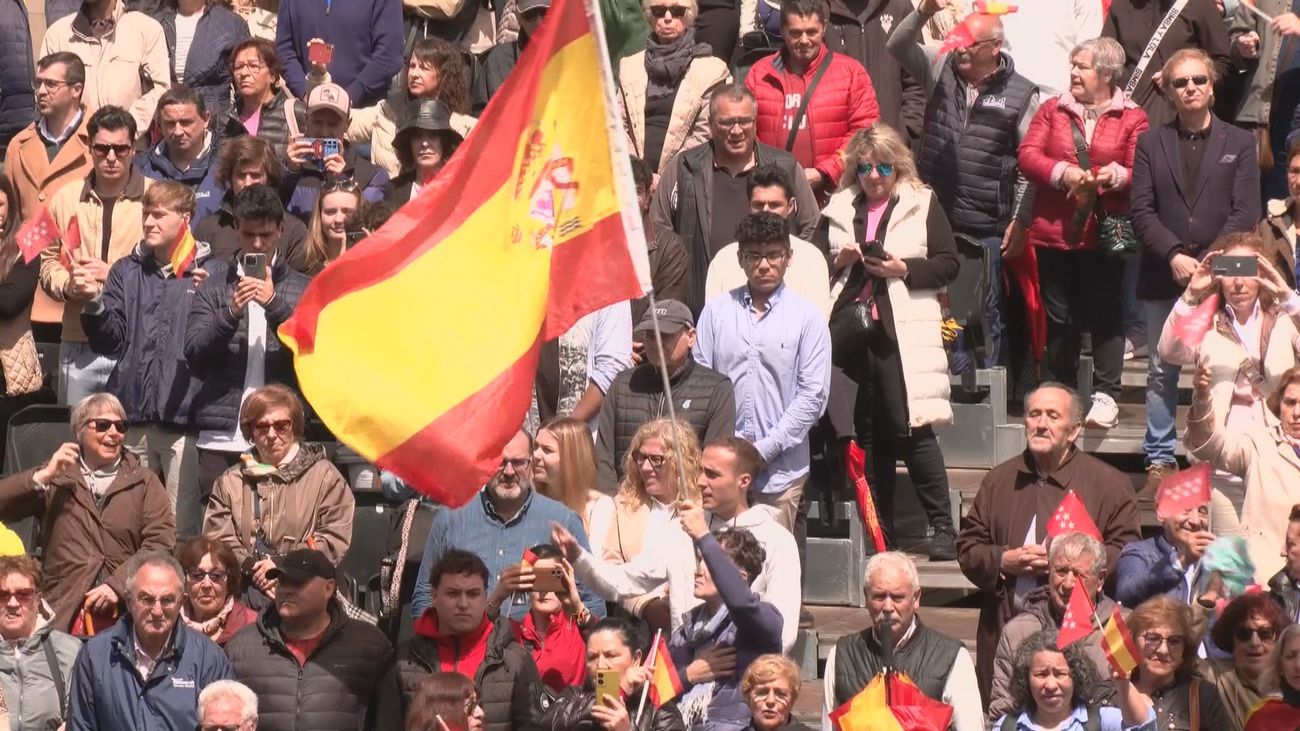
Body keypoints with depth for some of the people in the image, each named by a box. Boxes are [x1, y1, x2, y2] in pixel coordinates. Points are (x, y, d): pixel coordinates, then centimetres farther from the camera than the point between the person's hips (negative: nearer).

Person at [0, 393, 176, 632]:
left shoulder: (144, 482, 16)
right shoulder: (56, 478, 18)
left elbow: (161, 541, 3)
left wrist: (117, 585, -9)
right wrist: (43, 476, -4)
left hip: (125, 608, 0)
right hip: (63, 608, 0)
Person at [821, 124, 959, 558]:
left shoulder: (922, 204, 5)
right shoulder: (840, 208, 15)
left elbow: (948, 264, 0)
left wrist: (903, 269, -13)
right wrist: (840, 261, -3)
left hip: (903, 332, -4)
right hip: (853, 328, 4)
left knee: (911, 426, -11)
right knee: (869, 430, 7)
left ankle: (942, 526, -7)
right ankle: (879, 525, 14)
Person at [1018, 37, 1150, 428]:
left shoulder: (1132, 118, 3)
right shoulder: (1052, 110, 11)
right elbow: (1027, 155, 0)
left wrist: (1119, 176, -24)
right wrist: (1061, 172, -15)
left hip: (1105, 234, -3)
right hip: (1055, 232, 3)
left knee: (1106, 315, -2)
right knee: (1059, 319, 8)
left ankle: (1105, 396, 3)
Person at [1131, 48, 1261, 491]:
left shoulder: (1239, 143, 7)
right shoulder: (1151, 143, 10)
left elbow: (1246, 213, 0)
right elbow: (1140, 210, 2)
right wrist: (1174, 256, -12)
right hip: (1163, 275, 1)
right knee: (1162, 370, 5)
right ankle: (1159, 459, 10)